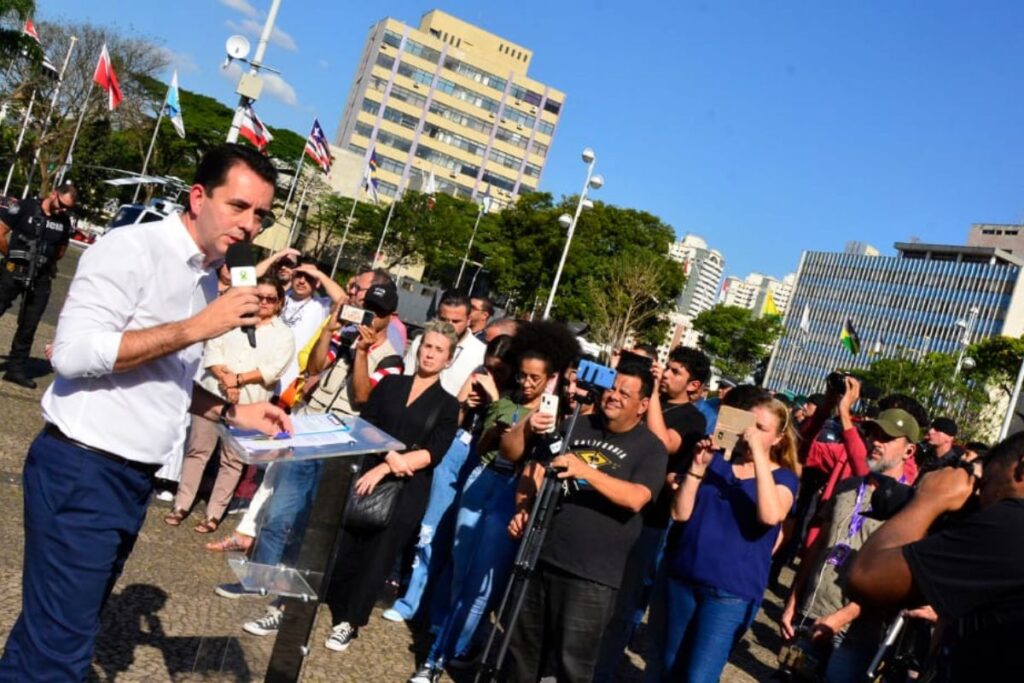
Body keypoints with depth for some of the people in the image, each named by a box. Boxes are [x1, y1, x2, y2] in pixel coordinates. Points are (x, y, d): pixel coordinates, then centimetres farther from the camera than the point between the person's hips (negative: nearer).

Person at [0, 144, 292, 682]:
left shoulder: (207, 278, 11)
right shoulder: (133, 248, -13)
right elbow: (72, 352, -24)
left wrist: (231, 413, 6)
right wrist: (198, 327, -22)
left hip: (134, 477, 8)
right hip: (82, 471, -8)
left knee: (63, 630, 20)